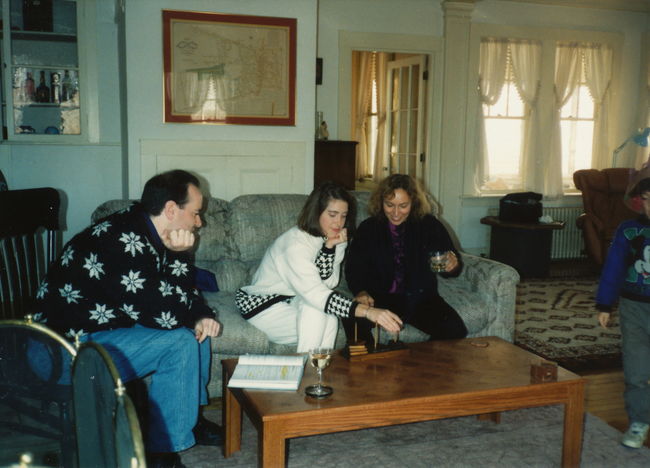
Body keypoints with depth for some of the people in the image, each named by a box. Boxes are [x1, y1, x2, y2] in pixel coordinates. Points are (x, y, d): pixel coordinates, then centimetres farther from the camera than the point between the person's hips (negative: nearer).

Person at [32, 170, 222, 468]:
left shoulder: (144, 232, 2)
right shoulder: (125, 242, -28)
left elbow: (186, 295, 12)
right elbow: (166, 316, -27)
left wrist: (202, 316, -7)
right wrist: (179, 255, -22)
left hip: (108, 324, 10)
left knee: (195, 325, 8)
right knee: (180, 342, -22)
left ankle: (190, 417, 21)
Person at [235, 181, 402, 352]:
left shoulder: (335, 238, -3)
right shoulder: (295, 243, -27)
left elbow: (328, 283, -13)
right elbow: (316, 294, -38)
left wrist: (330, 247, -27)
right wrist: (368, 312, -48)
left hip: (293, 301, 6)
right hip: (262, 306, -6)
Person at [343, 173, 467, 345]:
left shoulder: (429, 225, 3)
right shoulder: (368, 228, 4)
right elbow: (354, 267, -1)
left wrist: (453, 264, -22)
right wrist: (361, 291, -22)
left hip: (421, 298, 1)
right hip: (380, 299, -1)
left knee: (455, 330, -24)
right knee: (353, 320, -31)